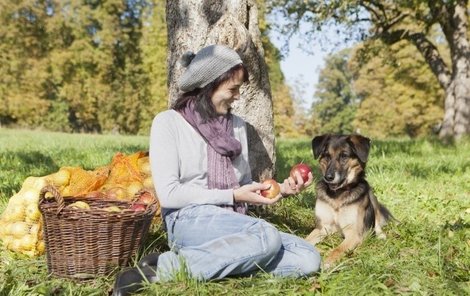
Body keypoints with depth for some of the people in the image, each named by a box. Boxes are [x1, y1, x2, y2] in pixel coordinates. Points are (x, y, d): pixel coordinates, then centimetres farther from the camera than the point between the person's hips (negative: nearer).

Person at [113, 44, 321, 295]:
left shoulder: (237, 125, 15)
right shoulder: (168, 122, -2)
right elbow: (168, 194, -9)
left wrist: (280, 190, -1)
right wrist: (232, 196, -11)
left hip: (233, 222, 6)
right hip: (189, 219, -6)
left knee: (309, 259, -14)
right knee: (266, 236, -33)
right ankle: (165, 265, -23)